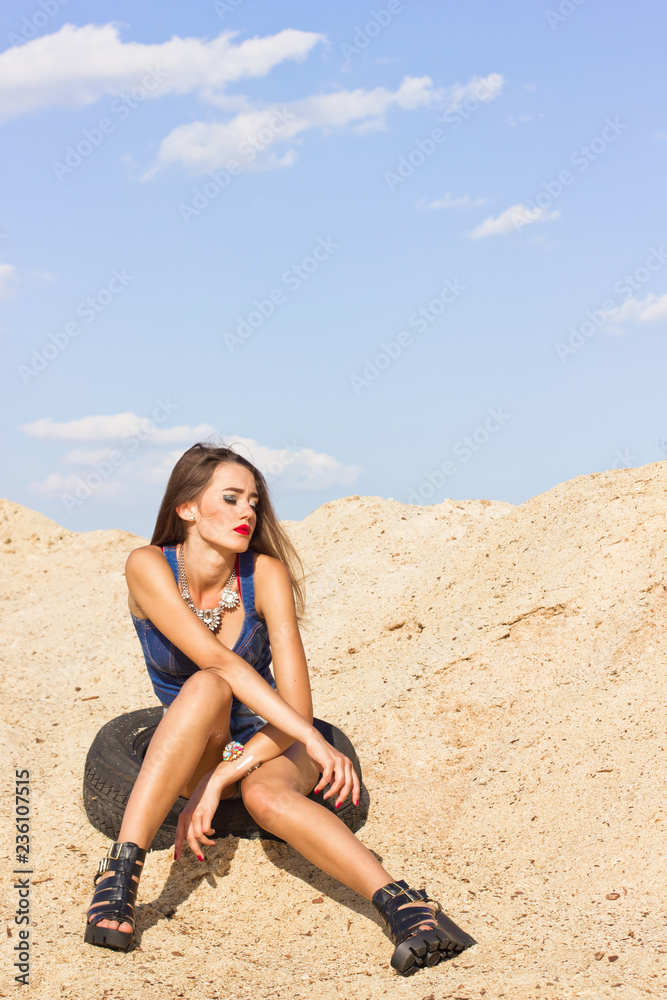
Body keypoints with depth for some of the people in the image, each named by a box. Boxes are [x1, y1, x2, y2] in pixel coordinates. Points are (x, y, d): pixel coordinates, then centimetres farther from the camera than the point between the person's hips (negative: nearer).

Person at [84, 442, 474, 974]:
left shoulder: (266, 573, -16)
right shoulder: (149, 568, -18)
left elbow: (298, 708, -21)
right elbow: (220, 663, -30)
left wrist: (218, 781, -30)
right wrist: (314, 740, -39)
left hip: (269, 745, 0)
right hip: (186, 750, 0)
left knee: (265, 793, -36)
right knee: (208, 688, -34)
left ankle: (406, 908, -47)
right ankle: (121, 874, -37)